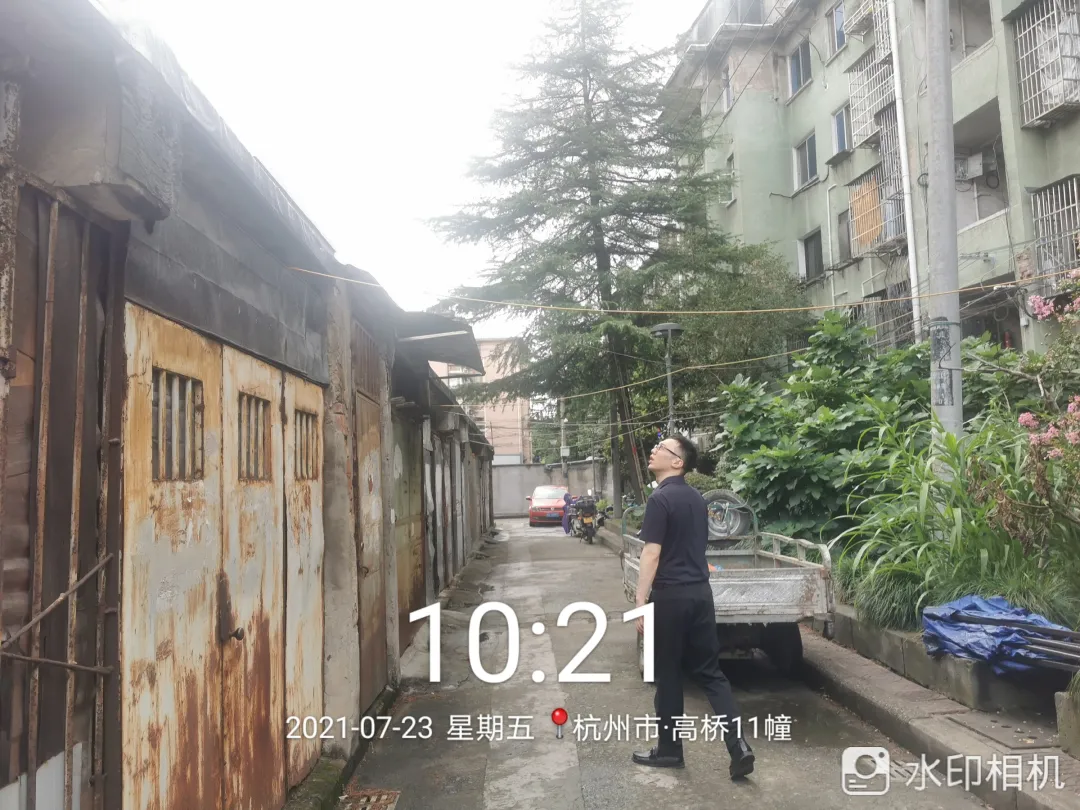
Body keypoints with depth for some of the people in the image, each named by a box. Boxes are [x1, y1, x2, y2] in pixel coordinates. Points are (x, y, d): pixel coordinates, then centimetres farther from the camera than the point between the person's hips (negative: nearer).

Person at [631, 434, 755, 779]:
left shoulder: (660, 498, -14)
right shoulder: (696, 498, 12)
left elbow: (652, 554, -19)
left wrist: (640, 603, -16)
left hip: (670, 595, -7)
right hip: (700, 592, 8)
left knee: (668, 675, 6)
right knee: (710, 671, 11)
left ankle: (669, 749, 18)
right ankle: (739, 746, 4)